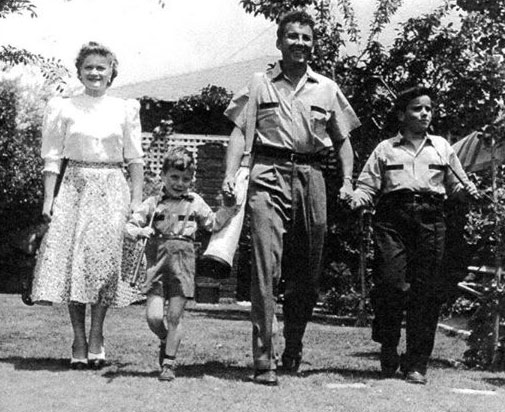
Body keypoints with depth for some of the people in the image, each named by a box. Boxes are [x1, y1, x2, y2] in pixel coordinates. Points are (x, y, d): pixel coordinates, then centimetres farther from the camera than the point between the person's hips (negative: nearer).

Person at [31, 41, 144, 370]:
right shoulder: (63, 108, 7)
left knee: (104, 257, -11)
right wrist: (49, 198, -2)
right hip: (75, 186, 0)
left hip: (112, 189, 0)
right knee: (73, 260, -6)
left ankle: (96, 339, -2)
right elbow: (53, 157, 6)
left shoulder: (125, 109, 8)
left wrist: (137, 200, 1)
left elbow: (135, 159, 8)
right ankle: (80, 343, -1)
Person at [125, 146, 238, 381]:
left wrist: (229, 207, 2)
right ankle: (165, 342, 25)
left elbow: (214, 224, 14)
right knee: (154, 317, -7)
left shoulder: (195, 203, 11)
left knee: (174, 317, 0)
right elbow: (130, 226, 8)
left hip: (183, 263, 0)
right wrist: (140, 231, -14)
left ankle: (168, 363, 12)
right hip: (157, 262, 0)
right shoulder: (153, 203, 8)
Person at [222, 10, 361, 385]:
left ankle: (293, 350, 26)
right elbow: (240, 131, 4)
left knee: (307, 273, 7)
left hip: (311, 178, 3)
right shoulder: (260, 84, 9)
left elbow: (343, 140, 18)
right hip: (269, 175, -3)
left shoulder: (327, 89, 15)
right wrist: (231, 174, -11)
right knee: (266, 264, -14)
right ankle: (265, 358, -14)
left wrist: (348, 182, 4)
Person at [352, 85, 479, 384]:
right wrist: (358, 199, -9)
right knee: (390, 281, -15)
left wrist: (469, 191, -1)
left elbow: (458, 184, 20)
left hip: (430, 217, 2)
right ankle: (388, 350, 7)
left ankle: (417, 364, 3)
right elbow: (367, 185, 11)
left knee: (427, 291, -4)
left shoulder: (442, 147, 22)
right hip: (393, 216, -1)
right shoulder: (385, 149, 17)